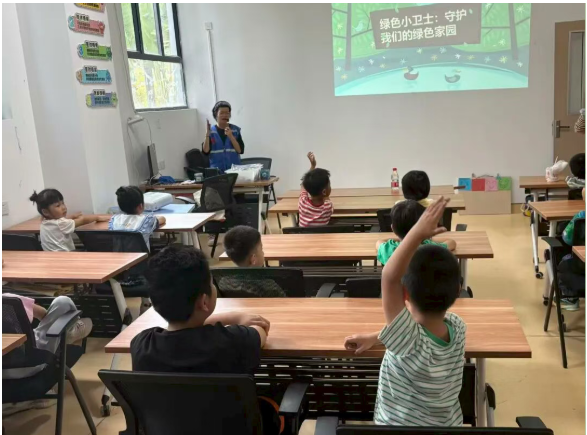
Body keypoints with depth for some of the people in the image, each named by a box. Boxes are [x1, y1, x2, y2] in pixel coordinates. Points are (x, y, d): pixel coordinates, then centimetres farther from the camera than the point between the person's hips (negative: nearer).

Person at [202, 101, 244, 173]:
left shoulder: (236, 130, 3)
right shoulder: (211, 131, 1)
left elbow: (240, 150, -6)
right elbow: (205, 151, -7)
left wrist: (230, 136, -15)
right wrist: (207, 134, -17)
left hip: (234, 169, 1)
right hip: (217, 170, 0)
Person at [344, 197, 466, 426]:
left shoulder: (411, 343, -36)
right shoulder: (457, 328, -18)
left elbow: (389, 277, -46)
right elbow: (418, 322, 2)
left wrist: (417, 233, -44)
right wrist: (374, 337, 5)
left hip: (399, 425, -5)